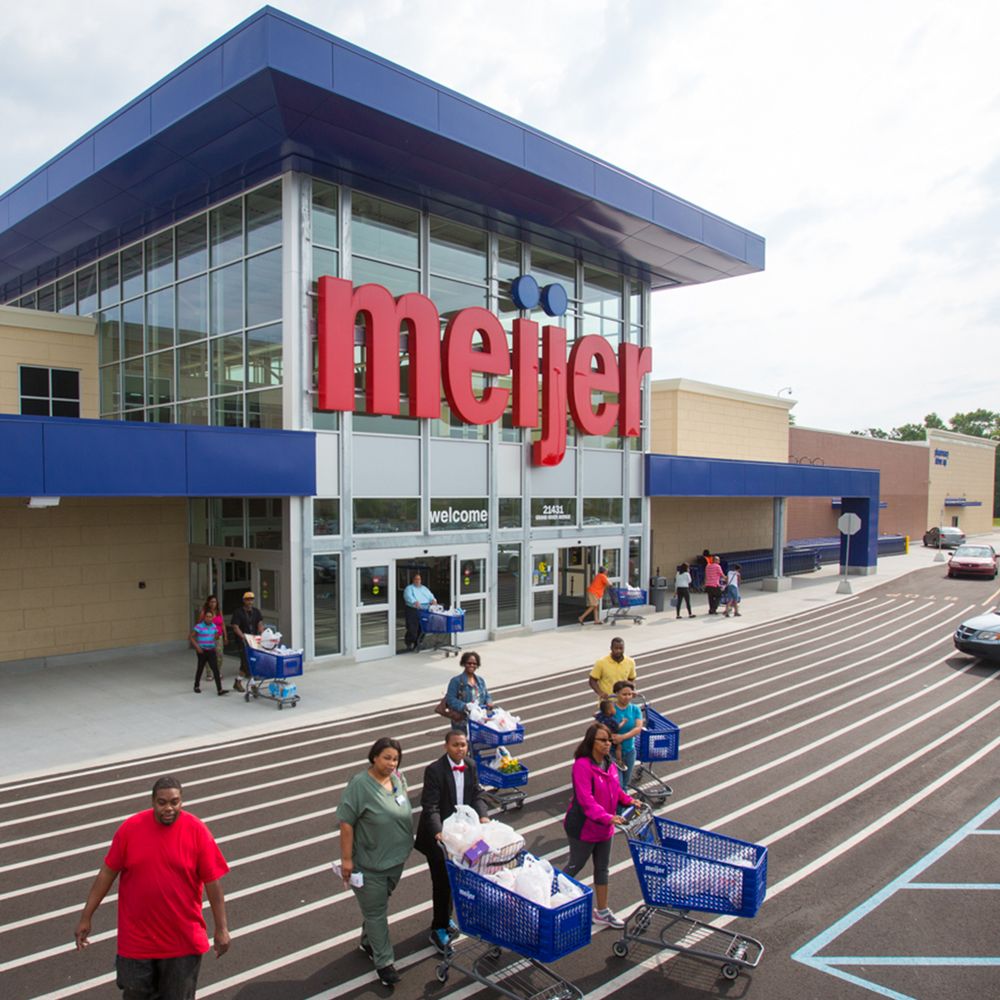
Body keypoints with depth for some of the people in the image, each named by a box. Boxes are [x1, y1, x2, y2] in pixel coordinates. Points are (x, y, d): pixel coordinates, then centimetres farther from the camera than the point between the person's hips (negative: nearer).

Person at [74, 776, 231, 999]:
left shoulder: (197, 831, -15)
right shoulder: (130, 828, -11)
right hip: (137, 938, 1)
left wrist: (221, 928, -9)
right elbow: (107, 873, -1)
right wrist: (86, 917, 2)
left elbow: (212, 881, -10)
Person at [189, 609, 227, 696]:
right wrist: (197, 646, -16)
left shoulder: (213, 626, 4)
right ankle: (196, 686, 38)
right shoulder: (199, 626, -12)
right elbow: (191, 637, -11)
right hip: (202, 651, -3)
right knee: (200, 668, 14)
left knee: (216, 669, -6)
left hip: (211, 651, 4)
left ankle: (219, 690, -9)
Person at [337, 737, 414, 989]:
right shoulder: (360, 785, -23)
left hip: (396, 858, 6)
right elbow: (346, 823, -20)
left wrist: (406, 844, 15)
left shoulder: (398, 779, -2)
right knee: (375, 911, 6)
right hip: (370, 862, -6)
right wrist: (346, 858, -18)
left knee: (380, 904, 23)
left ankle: (368, 942, 44)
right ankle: (384, 962, 20)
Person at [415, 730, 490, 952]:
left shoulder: (471, 765, -3)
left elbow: (477, 796, 0)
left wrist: (483, 816, -18)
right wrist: (438, 832, -36)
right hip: (439, 835, -6)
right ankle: (438, 930, 19)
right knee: (442, 882, 1)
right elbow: (430, 807, -24)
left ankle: (445, 918, 42)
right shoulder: (434, 770, -22)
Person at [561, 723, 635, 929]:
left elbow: (615, 789, 12)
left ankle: (602, 911, 33)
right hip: (583, 827, -8)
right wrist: (607, 817, -42)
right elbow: (586, 799, -33)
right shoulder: (582, 765, -26)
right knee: (575, 866, 10)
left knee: (602, 868, 18)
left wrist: (629, 800, -6)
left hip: (604, 828, 8)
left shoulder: (609, 764, 0)